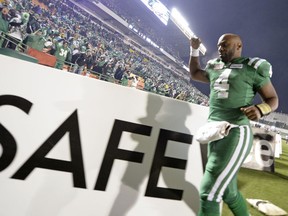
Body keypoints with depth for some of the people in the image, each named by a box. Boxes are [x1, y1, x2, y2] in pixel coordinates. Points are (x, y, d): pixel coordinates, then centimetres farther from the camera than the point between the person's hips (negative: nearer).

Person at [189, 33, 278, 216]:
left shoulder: (252, 69, -2)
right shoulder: (215, 69, 17)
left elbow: (273, 99, 1)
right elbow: (195, 73, 35)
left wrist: (260, 109, -20)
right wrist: (194, 50, 25)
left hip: (236, 134, -7)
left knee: (209, 192, -14)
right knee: (228, 192, 17)